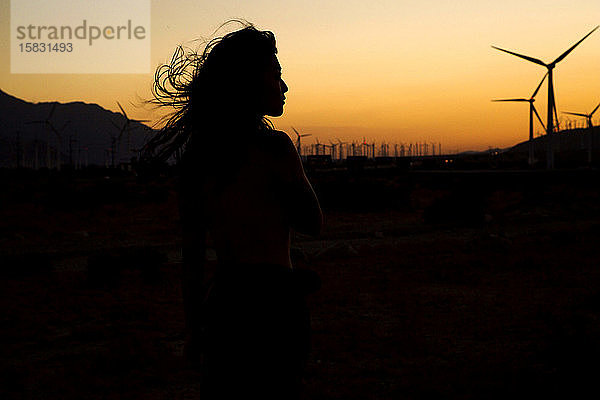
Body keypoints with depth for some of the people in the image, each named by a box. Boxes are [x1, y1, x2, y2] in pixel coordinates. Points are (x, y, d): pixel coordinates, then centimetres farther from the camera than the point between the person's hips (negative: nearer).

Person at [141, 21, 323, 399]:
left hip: (222, 300, 6)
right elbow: (313, 222, 0)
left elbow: (192, 252, 9)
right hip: (272, 302, -6)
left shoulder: (199, 155, 5)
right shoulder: (273, 146, -13)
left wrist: (195, 325, 17)